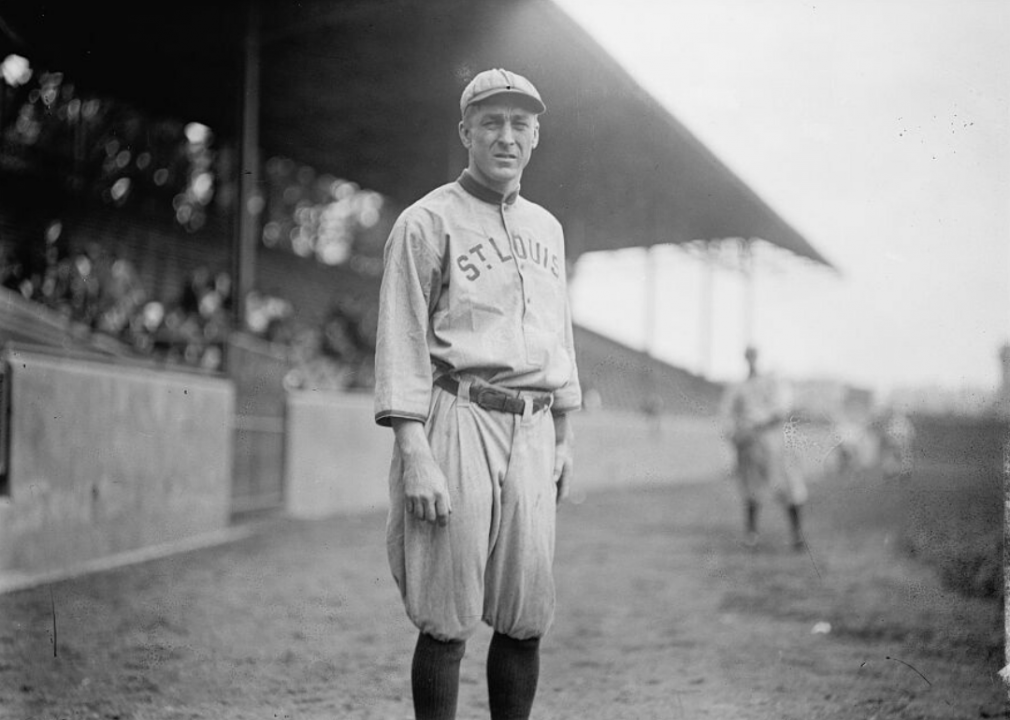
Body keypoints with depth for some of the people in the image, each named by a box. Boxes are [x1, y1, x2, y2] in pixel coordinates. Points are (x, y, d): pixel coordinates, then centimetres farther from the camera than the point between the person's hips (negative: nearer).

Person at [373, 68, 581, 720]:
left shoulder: (547, 227, 19)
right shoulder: (428, 221, -1)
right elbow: (402, 343, -7)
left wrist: (564, 438, 17)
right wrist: (414, 455, -16)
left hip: (533, 429, 6)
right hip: (456, 421, -6)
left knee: (527, 619, 6)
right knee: (448, 622, -4)